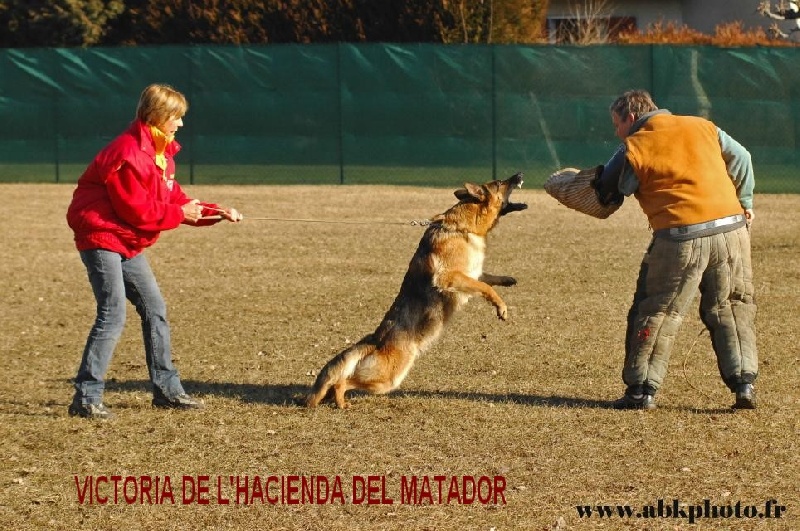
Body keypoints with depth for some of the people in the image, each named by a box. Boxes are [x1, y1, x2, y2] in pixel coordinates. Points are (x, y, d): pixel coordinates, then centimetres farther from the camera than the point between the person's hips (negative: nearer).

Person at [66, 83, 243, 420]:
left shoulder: (160, 152, 11)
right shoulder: (128, 154, -21)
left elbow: (175, 199, 12)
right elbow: (136, 210, -21)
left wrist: (215, 213, 0)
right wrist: (180, 214, -12)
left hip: (127, 242, 10)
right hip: (101, 236, -10)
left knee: (154, 309, 11)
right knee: (113, 315, -15)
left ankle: (166, 389, 19)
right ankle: (86, 398, -14)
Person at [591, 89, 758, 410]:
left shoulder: (634, 149, 0)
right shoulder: (702, 127, 14)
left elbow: (606, 194, 6)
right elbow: (741, 160, 17)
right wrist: (745, 202, 26)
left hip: (681, 237, -4)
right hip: (731, 227, 4)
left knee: (656, 312, 7)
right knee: (731, 308, 16)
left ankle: (642, 390, 8)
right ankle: (743, 382, 8)